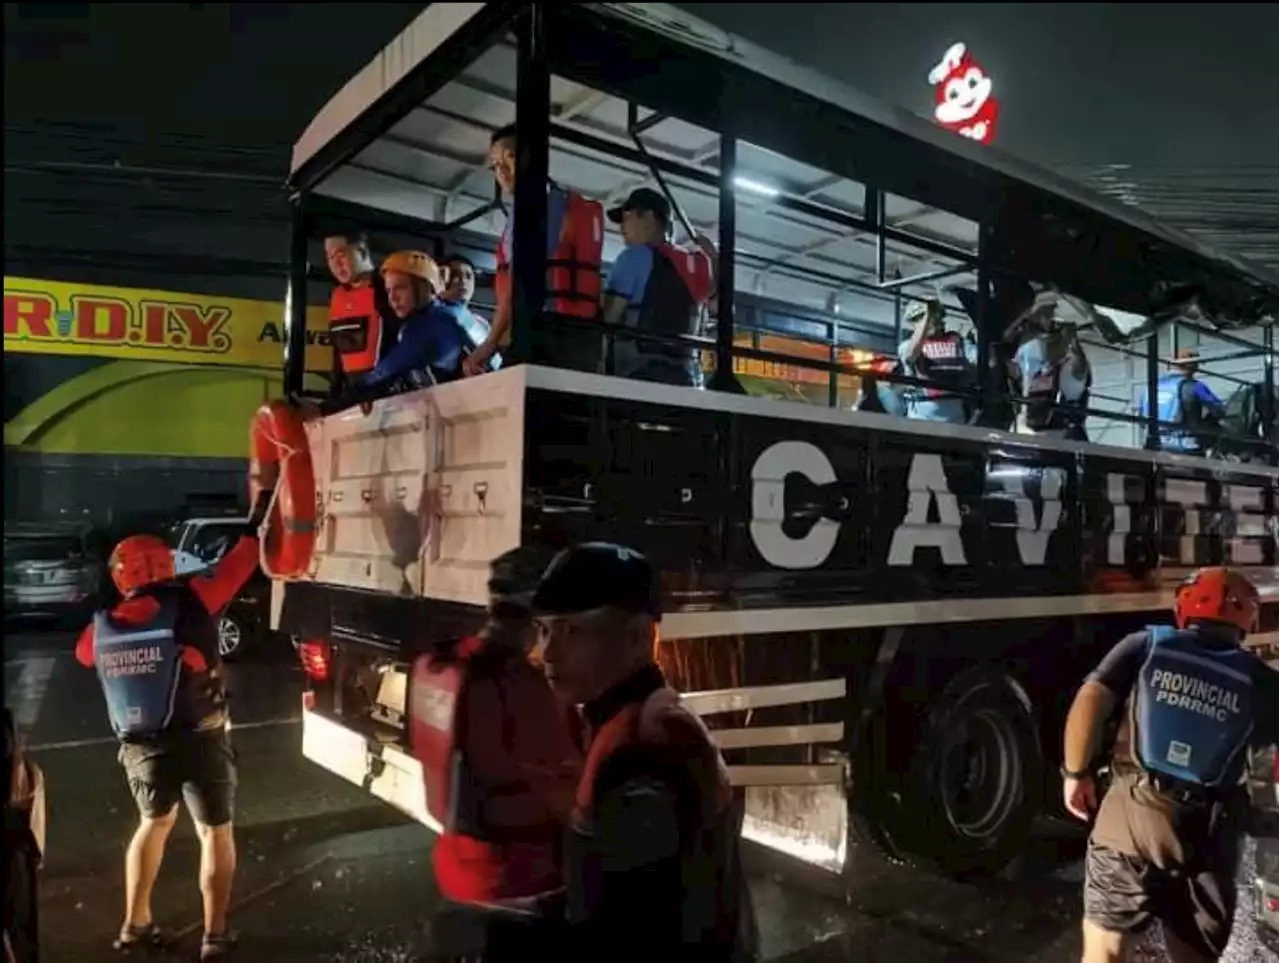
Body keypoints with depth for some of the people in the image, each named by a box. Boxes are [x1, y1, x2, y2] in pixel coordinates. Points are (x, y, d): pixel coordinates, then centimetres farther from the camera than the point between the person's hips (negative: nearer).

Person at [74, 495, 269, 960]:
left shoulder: (102, 627, -3)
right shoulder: (188, 603, -15)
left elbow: (84, 655, 20)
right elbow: (243, 557, -8)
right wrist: (265, 499, 2)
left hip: (140, 746, 5)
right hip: (199, 742, -4)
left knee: (155, 822, 28)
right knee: (215, 832, 13)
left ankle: (135, 925, 34)